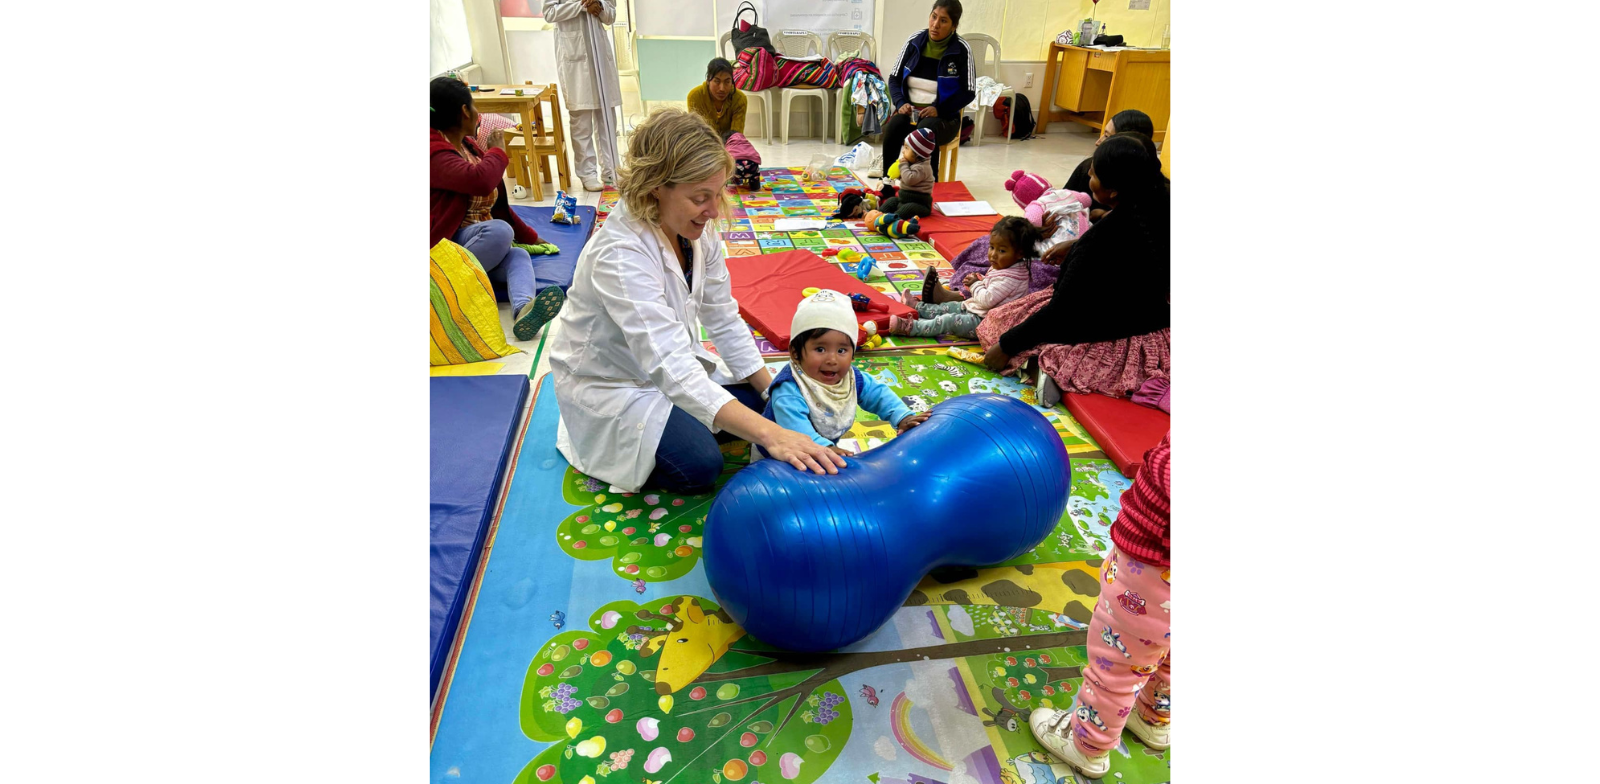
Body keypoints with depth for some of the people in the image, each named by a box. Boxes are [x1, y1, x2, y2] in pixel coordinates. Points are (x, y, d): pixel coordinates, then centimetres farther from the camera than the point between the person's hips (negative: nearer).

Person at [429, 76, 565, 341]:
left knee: (518, 255, -24)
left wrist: (530, 237, 25)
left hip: (476, 243, 8)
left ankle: (523, 310, -55)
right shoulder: (436, 153, -14)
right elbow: (479, 181, -34)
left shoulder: (469, 146, 15)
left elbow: (496, 202, 24)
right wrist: (498, 151, -14)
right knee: (500, 230, -33)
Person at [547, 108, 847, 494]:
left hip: (672, 366, 7)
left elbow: (724, 321, -5)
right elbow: (669, 366, -44)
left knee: (757, 404, 1)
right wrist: (769, 434, -51)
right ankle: (598, 444, 6)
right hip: (608, 385, -7)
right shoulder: (619, 255, -35)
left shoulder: (696, 232, -12)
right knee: (698, 466, -20)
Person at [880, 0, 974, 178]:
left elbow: (968, 92, -4)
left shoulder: (961, 49, -5)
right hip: (909, 111, 3)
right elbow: (894, 78, 9)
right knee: (892, 128, -31)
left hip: (944, 117, -2)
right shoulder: (914, 40, 4)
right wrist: (901, 103, -11)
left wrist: (939, 109, -17)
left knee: (926, 131, -37)